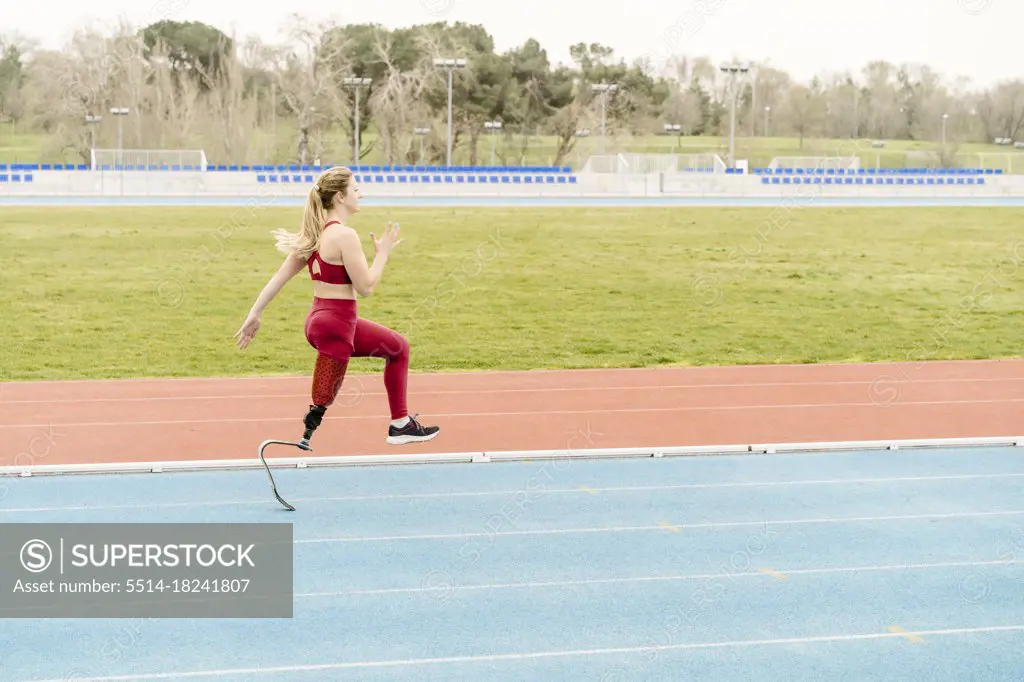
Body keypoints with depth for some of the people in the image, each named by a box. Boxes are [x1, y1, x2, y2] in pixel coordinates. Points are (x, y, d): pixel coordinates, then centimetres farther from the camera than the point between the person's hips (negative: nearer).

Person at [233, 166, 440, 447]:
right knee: (321, 406, -2)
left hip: (320, 319, 10)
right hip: (335, 326, -10)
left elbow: (279, 277, 6)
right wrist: (383, 252, -5)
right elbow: (365, 287, -17)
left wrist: (254, 314, 9)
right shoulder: (345, 235, -19)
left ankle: (401, 425, 27)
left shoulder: (315, 233, 7)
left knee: (399, 347, 23)